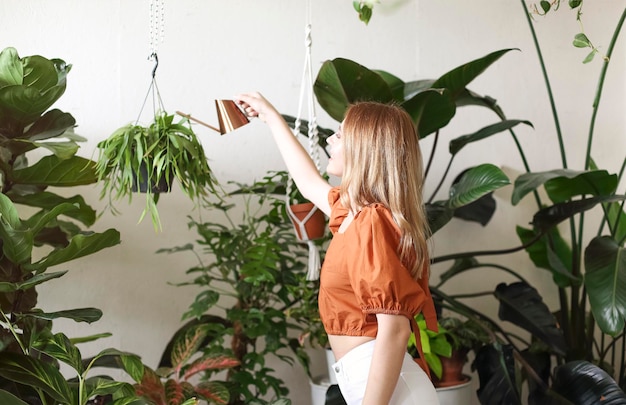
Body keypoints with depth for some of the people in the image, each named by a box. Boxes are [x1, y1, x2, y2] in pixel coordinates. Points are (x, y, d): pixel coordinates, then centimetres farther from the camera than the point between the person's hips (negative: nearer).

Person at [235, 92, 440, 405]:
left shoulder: (371, 221, -15)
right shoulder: (355, 213, 12)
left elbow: (394, 329, -22)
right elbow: (308, 182, 33)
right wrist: (271, 117, 42)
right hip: (365, 379, 9)